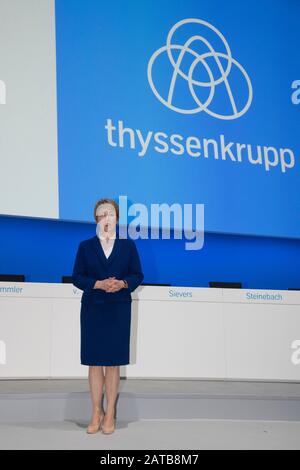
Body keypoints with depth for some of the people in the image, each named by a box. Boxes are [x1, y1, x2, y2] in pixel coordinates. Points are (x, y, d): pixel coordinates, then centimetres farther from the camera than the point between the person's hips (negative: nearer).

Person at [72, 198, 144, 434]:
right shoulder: (85, 246, 5)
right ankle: (97, 412, 16)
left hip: (119, 309, 0)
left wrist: (122, 283, -16)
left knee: (113, 362, 4)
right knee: (95, 362, 4)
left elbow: (138, 275, 4)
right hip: (92, 309, 1)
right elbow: (77, 277, 1)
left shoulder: (128, 245, 5)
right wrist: (99, 284, -16)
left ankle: (110, 414, 14)